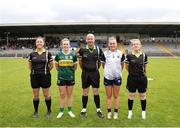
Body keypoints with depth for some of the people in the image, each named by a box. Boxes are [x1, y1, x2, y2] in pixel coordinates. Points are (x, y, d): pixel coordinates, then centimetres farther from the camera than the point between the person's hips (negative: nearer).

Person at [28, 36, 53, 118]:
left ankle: (49, 111, 23)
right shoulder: (32, 54, 3)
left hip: (45, 77, -2)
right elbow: (30, 66, 16)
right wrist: (34, 71, 10)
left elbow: (51, 65, 6)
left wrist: (46, 71, 9)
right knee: (35, 95, 10)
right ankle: (36, 111, 26)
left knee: (46, 94, 6)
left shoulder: (47, 53, -2)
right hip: (34, 77, 2)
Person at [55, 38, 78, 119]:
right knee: (62, 95, 5)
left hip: (70, 77, 1)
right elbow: (56, 65, 10)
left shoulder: (73, 55, -1)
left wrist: (71, 71, 5)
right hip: (61, 77, 0)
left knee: (69, 95, 10)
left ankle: (70, 110, 23)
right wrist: (61, 71, 5)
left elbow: (75, 66, 9)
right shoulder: (58, 55, -2)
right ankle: (61, 111, 19)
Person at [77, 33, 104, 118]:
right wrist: (84, 69, 9)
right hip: (85, 73, 0)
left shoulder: (98, 50, 0)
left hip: (95, 73, 0)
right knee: (85, 92, 8)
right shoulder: (82, 50, -2)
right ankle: (84, 110, 21)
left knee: (96, 92, 5)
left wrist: (96, 68, 8)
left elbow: (100, 61, 11)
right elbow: (80, 61, 9)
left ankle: (98, 110, 19)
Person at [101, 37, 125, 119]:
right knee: (108, 96, 9)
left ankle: (116, 112, 22)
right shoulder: (105, 53, -5)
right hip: (107, 77, 0)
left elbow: (122, 64, 9)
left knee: (116, 96, 10)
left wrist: (118, 71, 11)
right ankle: (109, 112, 22)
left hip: (117, 77, 0)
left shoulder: (120, 53, -3)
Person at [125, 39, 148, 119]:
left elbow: (145, 67, 11)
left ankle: (143, 112, 28)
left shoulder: (144, 55, -2)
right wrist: (132, 72, 9)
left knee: (142, 95, 11)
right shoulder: (129, 56, -7)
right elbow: (126, 66, 5)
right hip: (132, 78, -1)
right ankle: (130, 111, 26)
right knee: (131, 95, 10)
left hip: (142, 78, 1)